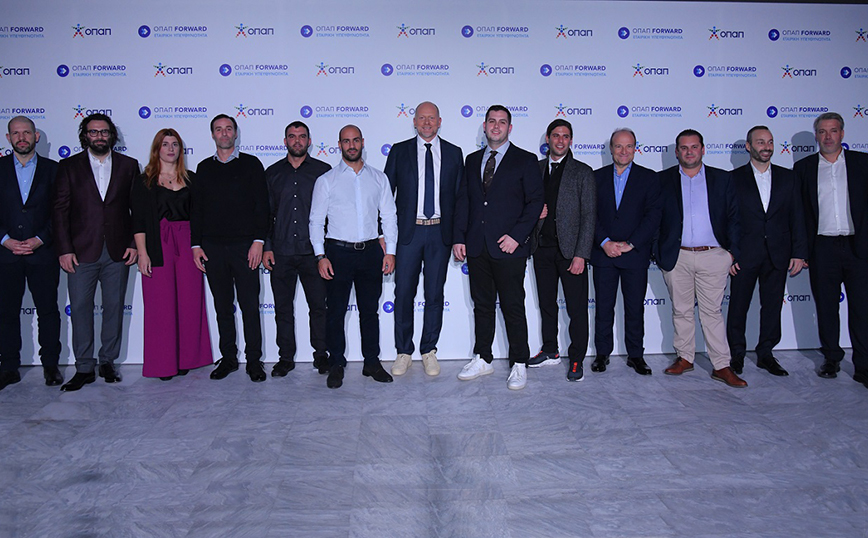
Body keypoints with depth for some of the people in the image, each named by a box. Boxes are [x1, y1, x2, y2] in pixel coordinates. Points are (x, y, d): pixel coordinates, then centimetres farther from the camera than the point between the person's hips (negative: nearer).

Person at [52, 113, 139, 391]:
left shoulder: (128, 165, 8)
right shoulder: (69, 166, 6)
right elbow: (60, 210, 2)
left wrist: (135, 243, -2)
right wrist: (64, 249, -5)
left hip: (117, 252, 1)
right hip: (81, 251, 0)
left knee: (114, 307, 6)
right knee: (80, 308, 1)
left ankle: (108, 362, 19)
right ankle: (84, 368, 11)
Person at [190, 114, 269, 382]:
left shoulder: (251, 164, 5)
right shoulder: (204, 168, 13)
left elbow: (261, 205, 0)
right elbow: (196, 208, 13)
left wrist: (258, 240, -9)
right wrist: (196, 244, 4)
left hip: (244, 246, -3)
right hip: (213, 248, 3)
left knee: (250, 306, -1)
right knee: (223, 307, 8)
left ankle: (253, 360, 8)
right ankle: (228, 358, 19)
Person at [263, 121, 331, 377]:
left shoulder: (323, 171, 4)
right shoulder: (273, 173, 11)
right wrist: (266, 246, 4)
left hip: (312, 251, -2)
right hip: (281, 252, 2)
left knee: (319, 306, 1)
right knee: (283, 308, 7)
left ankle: (321, 355, 16)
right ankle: (286, 357, 19)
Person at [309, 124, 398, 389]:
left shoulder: (379, 178, 9)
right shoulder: (326, 180, 3)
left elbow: (389, 216, 9)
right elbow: (316, 220, 2)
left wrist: (390, 251, 1)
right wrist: (320, 256, -7)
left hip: (370, 251, 2)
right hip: (338, 251, -2)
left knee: (370, 310, 9)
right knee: (335, 311, 2)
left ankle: (372, 362, 19)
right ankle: (336, 365, 14)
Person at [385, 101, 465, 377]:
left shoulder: (454, 153, 8)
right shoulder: (399, 151, 6)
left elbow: (460, 196, 8)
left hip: (440, 231, 1)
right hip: (408, 231, -1)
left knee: (435, 294, 7)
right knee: (403, 293, 3)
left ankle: (429, 351, 21)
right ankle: (404, 352, 17)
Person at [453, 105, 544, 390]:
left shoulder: (525, 161, 2)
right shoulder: (472, 160, 15)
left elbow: (535, 202, -4)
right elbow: (463, 201, 13)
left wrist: (516, 235, -14)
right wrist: (459, 237, 3)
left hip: (508, 248, -4)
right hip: (476, 248, 4)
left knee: (513, 307, 1)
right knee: (482, 305, 13)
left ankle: (519, 364, 14)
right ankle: (483, 359, 25)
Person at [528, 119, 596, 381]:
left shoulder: (583, 172, 0)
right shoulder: (536, 169, 11)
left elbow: (589, 216, -5)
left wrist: (581, 254, -13)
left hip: (570, 249, -4)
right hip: (542, 248, 4)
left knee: (577, 308, 1)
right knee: (546, 303, 13)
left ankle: (576, 359, 12)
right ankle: (550, 351, 28)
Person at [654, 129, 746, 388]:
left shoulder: (722, 179, 10)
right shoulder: (663, 180, 7)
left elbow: (733, 216, 8)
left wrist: (732, 251, -1)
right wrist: (659, 253, -2)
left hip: (713, 256, 0)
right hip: (677, 257, 0)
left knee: (712, 311, 2)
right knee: (681, 310, 8)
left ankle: (721, 366, 7)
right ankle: (684, 358, 20)